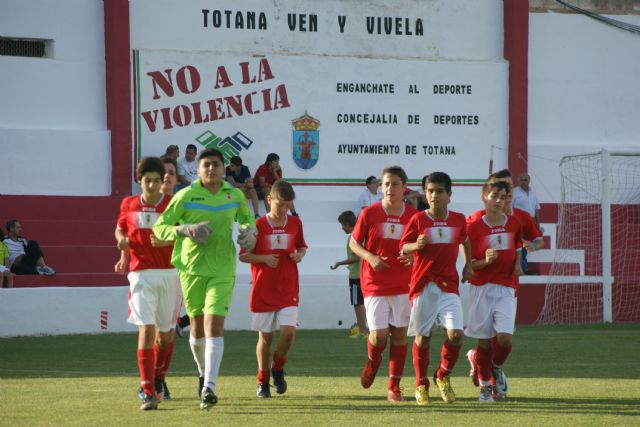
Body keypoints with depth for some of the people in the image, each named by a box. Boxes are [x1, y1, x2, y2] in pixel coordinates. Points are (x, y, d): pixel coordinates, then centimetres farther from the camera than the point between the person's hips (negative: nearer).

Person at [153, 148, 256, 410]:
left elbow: (246, 217, 26)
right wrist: (183, 229, -21)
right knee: (197, 323, 11)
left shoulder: (235, 195, 4)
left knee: (214, 324, -14)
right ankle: (203, 371, 40)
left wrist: (249, 230, 3)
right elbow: (160, 227, -3)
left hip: (222, 270, 0)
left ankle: (208, 388, -22)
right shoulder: (186, 196, -4)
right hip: (191, 267, 0)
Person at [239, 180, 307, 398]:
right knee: (265, 336, 5)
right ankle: (263, 381, 19)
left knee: (288, 330, -14)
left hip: (288, 290, 1)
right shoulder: (258, 225, -5)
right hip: (263, 290, -1)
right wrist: (264, 258, -17)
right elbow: (243, 255, -1)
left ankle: (278, 369, 11)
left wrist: (300, 254, -3)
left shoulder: (295, 223, 4)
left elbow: (302, 246, 20)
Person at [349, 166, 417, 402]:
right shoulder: (369, 213, -4)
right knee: (379, 334, -9)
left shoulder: (413, 215, 0)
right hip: (375, 284, -2)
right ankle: (372, 361, 27)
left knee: (399, 333, 1)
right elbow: (353, 242, 4)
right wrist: (370, 257, -14)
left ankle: (394, 387, 9)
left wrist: (412, 255, -12)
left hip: (402, 285, 2)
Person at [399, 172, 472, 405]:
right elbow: (403, 246, 1)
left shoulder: (458, 219, 7)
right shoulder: (418, 219, -1)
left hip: (449, 285, 1)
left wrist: (468, 265, 17)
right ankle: (421, 386, 18)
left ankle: (443, 376, 12)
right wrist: (417, 245, -19)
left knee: (455, 333, -13)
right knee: (422, 336, 3)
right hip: (423, 285, -1)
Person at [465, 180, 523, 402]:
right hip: (481, 288, -2)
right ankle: (485, 385, 18)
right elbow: (470, 264, -2)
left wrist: (517, 264, 7)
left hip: (506, 288, 2)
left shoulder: (514, 223, 5)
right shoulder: (474, 227, -4)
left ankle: (496, 368, 20)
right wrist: (485, 261, -21)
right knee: (484, 341, 1)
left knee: (504, 338, -12)